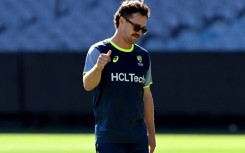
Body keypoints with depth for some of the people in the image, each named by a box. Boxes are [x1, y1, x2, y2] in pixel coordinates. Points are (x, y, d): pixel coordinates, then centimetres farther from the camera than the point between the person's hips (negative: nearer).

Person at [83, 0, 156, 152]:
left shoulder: (143, 56, 13)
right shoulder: (99, 51, -3)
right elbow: (87, 85, -18)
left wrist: (151, 133, 17)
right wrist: (98, 67, -39)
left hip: (139, 138, 5)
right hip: (109, 138, -5)